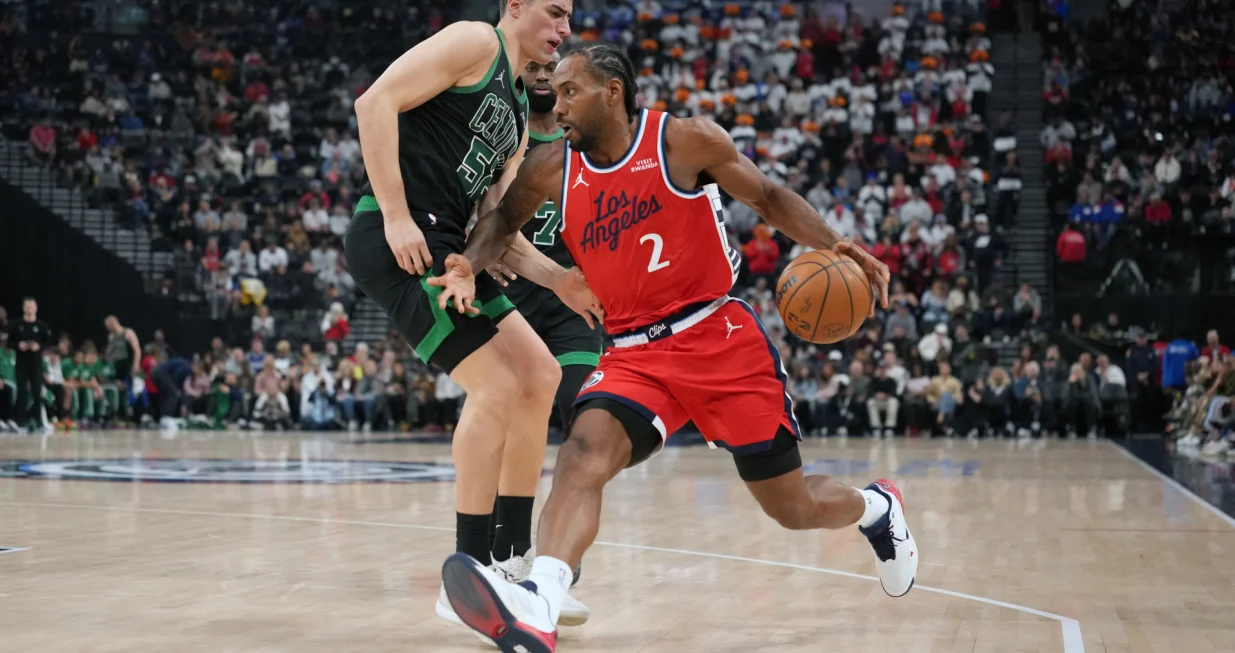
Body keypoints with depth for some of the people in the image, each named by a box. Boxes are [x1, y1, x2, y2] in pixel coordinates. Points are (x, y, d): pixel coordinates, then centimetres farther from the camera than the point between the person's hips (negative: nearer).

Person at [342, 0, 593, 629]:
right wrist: (397, 215, -20)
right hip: (395, 239, -10)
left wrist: (558, 279, 8)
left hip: (442, 247, 10)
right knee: (496, 387, -15)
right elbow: (376, 102, -15)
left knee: (538, 377, 11)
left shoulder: (516, 111, 24)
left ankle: (512, 561, 17)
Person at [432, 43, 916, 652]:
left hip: (722, 337, -2)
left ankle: (876, 507, 42)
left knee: (793, 507, 7)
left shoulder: (687, 141, -8)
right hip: (633, 355, 2)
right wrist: (470, 266, -4)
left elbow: (768, 197, 4)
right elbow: (504, 218, 19)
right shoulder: (552, 169, 1)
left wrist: (834, 246, -13)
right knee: (582, 454, -30)